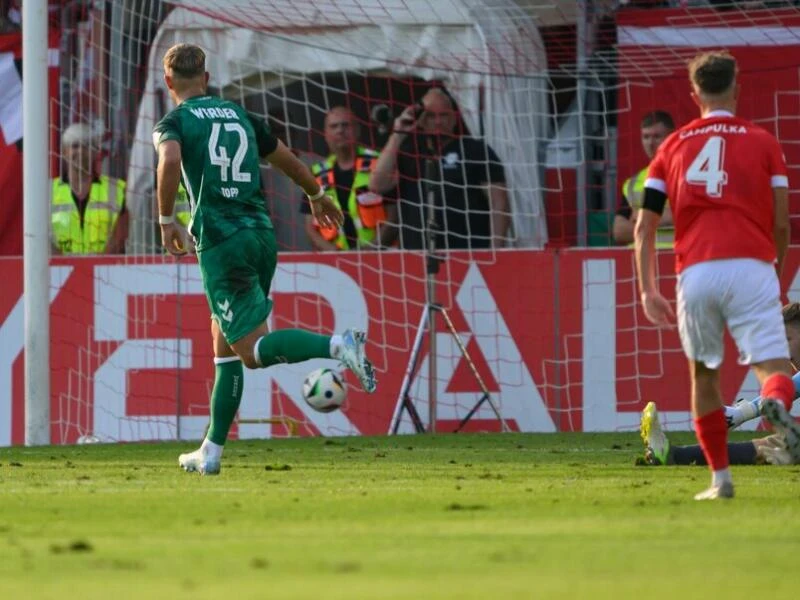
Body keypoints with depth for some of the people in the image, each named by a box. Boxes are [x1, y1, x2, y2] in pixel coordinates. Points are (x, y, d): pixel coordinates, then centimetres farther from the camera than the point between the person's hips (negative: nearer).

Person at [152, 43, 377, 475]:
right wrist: (317, 196, 46)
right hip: (261, 234, 6)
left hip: (220, 241, -6)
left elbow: (170, 160, -22)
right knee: (225, 344, 15)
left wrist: (166, 221, -11)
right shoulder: (239, 115, 17)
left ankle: (337, 346, -32)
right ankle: (211, 451, 16)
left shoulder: (173, 122, 1)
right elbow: (286, 159, 28)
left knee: (252, 348, -9)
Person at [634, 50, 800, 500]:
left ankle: (721, 478, 17)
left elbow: (644, 227, 10)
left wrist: (648, 290, 10)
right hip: (751, 267, -2)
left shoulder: (673, 147, 17)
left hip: (695, 272, 2)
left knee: (703, 374, 18)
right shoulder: (762, 143, 11)